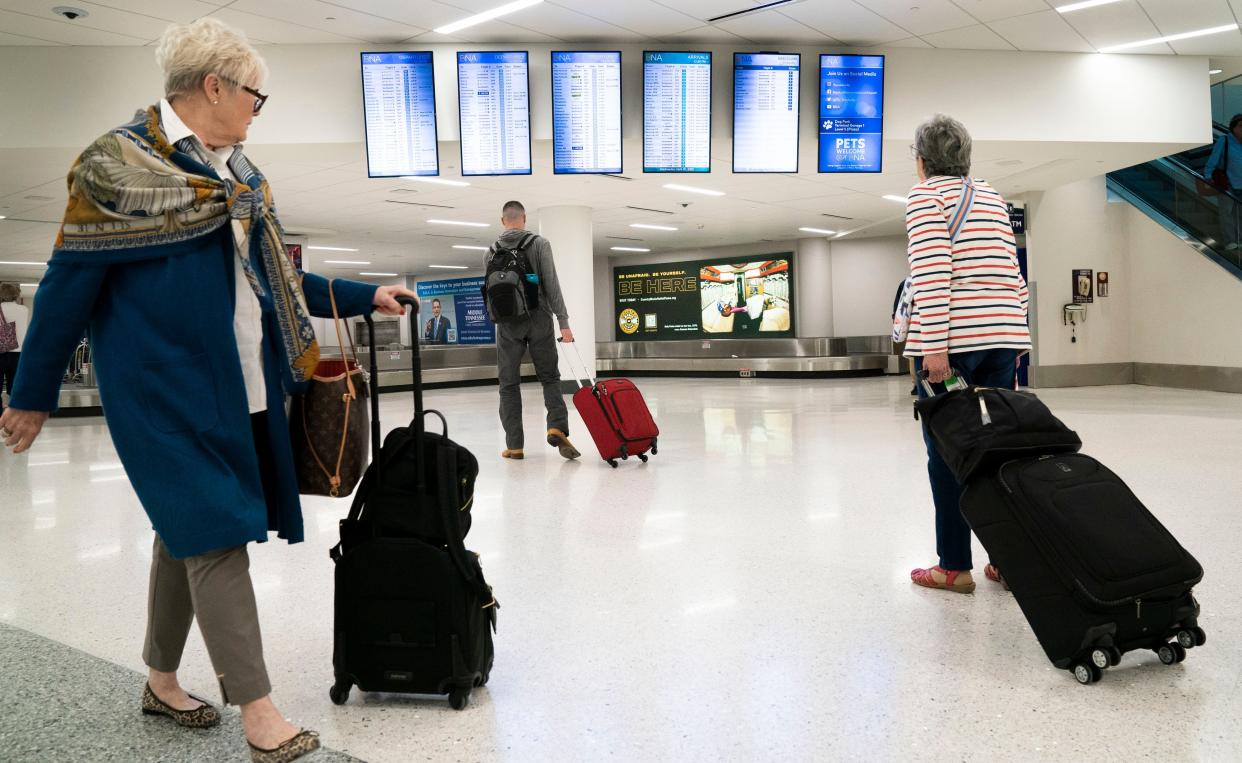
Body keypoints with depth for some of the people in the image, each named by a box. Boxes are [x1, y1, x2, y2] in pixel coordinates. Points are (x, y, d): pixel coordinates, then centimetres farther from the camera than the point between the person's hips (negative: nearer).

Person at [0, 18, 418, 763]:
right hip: (168, 385, -7)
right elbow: (71, 281, -7)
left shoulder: (241, 174, 12)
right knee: (214, 533, -7)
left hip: (242, 384, 7)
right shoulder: (122, 161, -9)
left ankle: (162, 680, 30)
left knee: (189, 528, 15)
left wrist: (366, 297, 16)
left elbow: (278, 278, 18)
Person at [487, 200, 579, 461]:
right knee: (550, 378, 9)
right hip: (539, 321, -1)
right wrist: (563, 321, -9)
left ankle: (514, 444, 6)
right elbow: (551, 284, -9)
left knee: (509, 384, 8)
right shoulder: (539, 243, -2)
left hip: (507, 324, 2)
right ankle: (557, 428, -13)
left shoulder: (490, 253, 7)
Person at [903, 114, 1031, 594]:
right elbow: (1012, 274, 15)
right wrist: (1014, 338, 18)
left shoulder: (925, 194, -1)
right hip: (1001, 336, 6)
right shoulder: (992, 198, 19)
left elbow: (932, 272, -13)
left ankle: (954, 567, 5)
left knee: (947, 454, 0)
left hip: (951, 339, -6)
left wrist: (934, 346, -18)